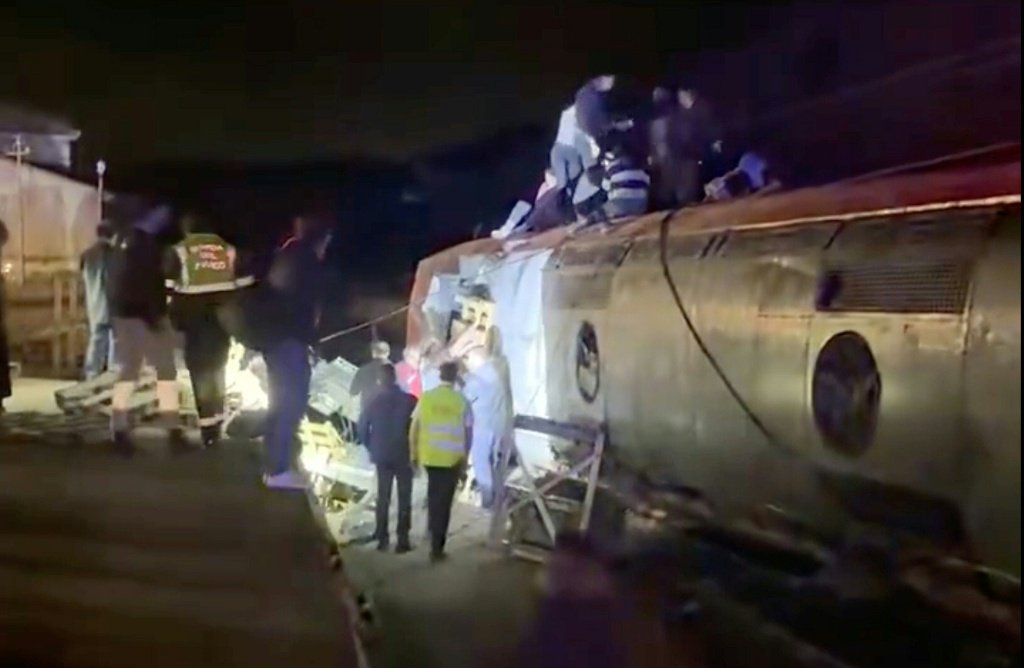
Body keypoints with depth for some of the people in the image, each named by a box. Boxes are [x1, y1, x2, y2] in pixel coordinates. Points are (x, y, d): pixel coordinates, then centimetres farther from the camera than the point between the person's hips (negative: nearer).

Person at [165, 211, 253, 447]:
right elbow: (245, 285, 7)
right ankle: (216, 423, 25)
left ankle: (209, 428, -4)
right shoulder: (228, 249, 9)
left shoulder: (178, 251, 1)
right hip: (223, 317, 3)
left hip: (194, 318, -3)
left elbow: (168, 287, -5)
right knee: (216, 368, 18)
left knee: (201, 372, 0)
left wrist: (173, 317, 2)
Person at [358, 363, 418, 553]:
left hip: (382, 456, 3)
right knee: (404, 498, 4)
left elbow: (362, 427, 1)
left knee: (383, 497, 13)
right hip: (404, 456, -2)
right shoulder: (410, 401, -10)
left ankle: (382, 539, 13)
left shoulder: (374, 402, -2)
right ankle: (402, 540, 1)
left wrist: (371, 448, 13)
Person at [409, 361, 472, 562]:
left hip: (429, 455, 2)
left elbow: (414, 428, -2)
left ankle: (432, 530, 32)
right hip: (452, 457, -2)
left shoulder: (425, 397, -3)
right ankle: (436, 547, 4)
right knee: (444, 501, 4)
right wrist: (464, 457, 9)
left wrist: (413, 453, 9)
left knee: (434, 494, 26)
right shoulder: (461, 401, -7)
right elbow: (468, 432, -4)